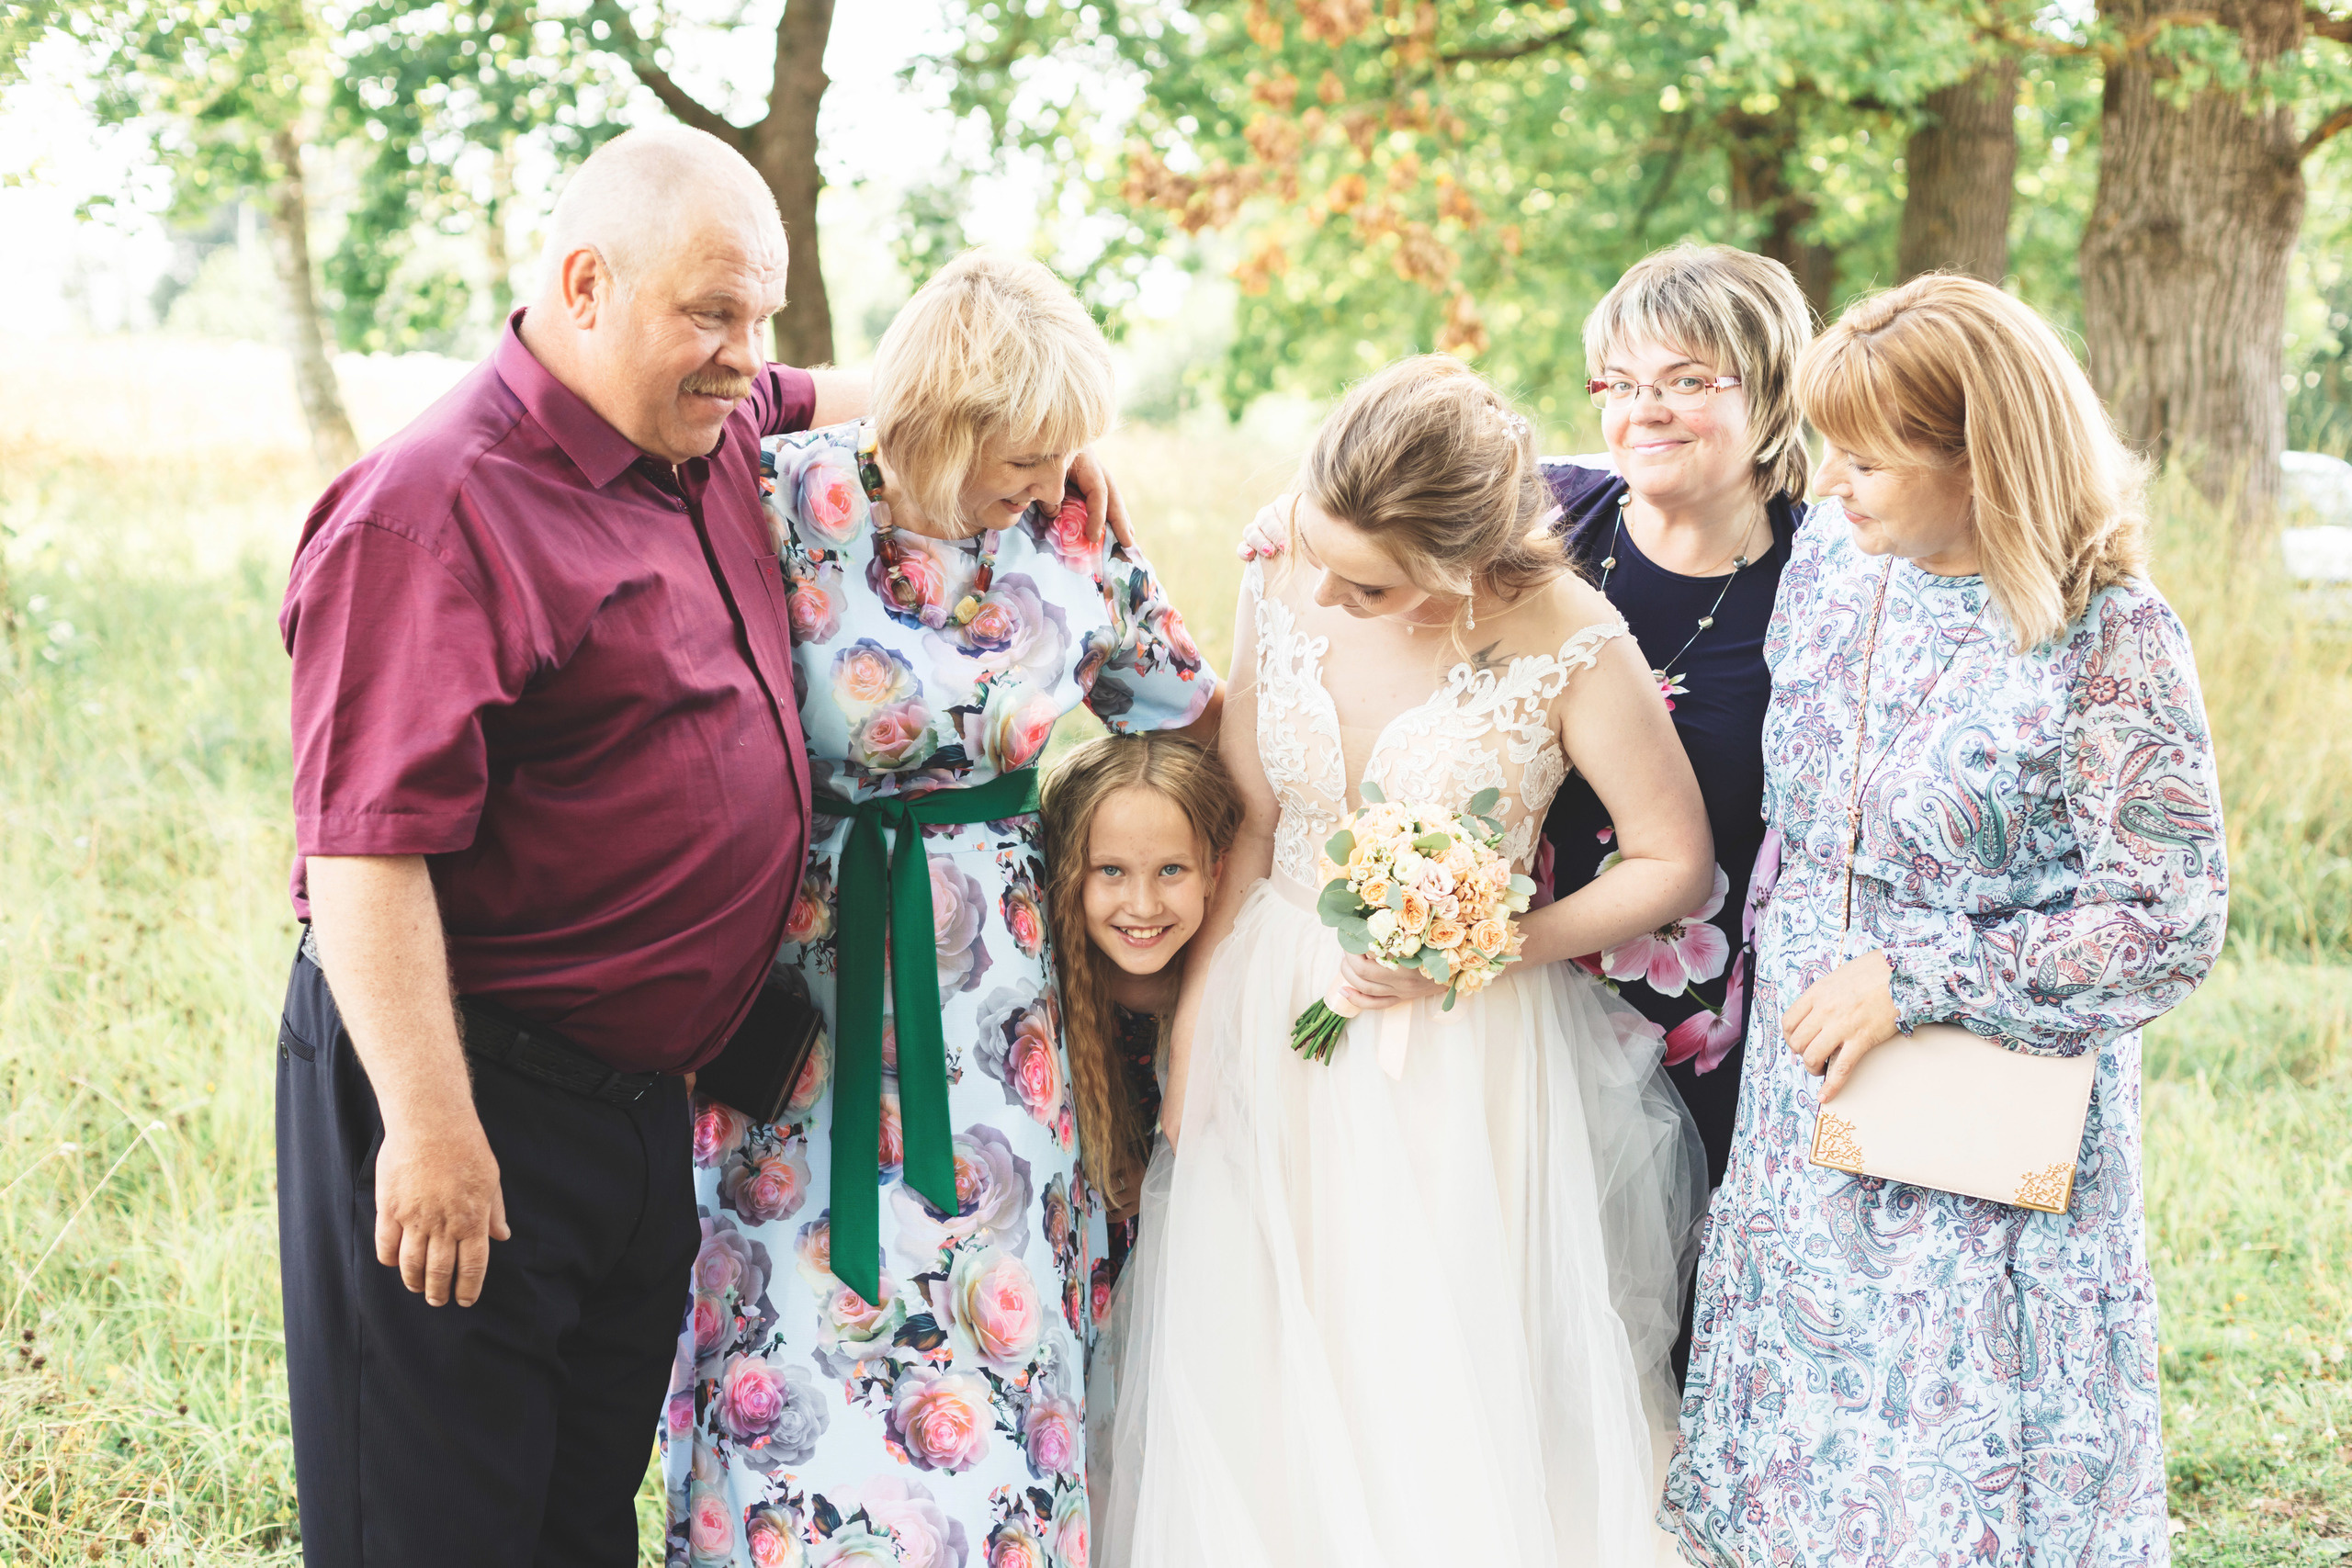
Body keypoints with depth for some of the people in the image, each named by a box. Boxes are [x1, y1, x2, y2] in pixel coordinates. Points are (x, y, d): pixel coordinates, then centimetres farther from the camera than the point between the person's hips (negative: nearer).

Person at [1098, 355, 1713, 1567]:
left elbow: (1676, 865, -8)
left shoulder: (1570, 648, -18)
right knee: (1255, 1380, 9)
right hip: (1275, 1020, 4)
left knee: (1445, 1395, 3)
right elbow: (1245, 823, 4)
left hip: (1459, 1046, -3)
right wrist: (1193, 1018, 2)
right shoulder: (1281, 592, -7)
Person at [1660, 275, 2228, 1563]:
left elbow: (2170, 924, -18)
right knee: (1800, 1453, 14)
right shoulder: (1828, 561, 0)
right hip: (1806, 1094, 6)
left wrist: (1909, 980, -19)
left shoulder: (2107, 639, -18)